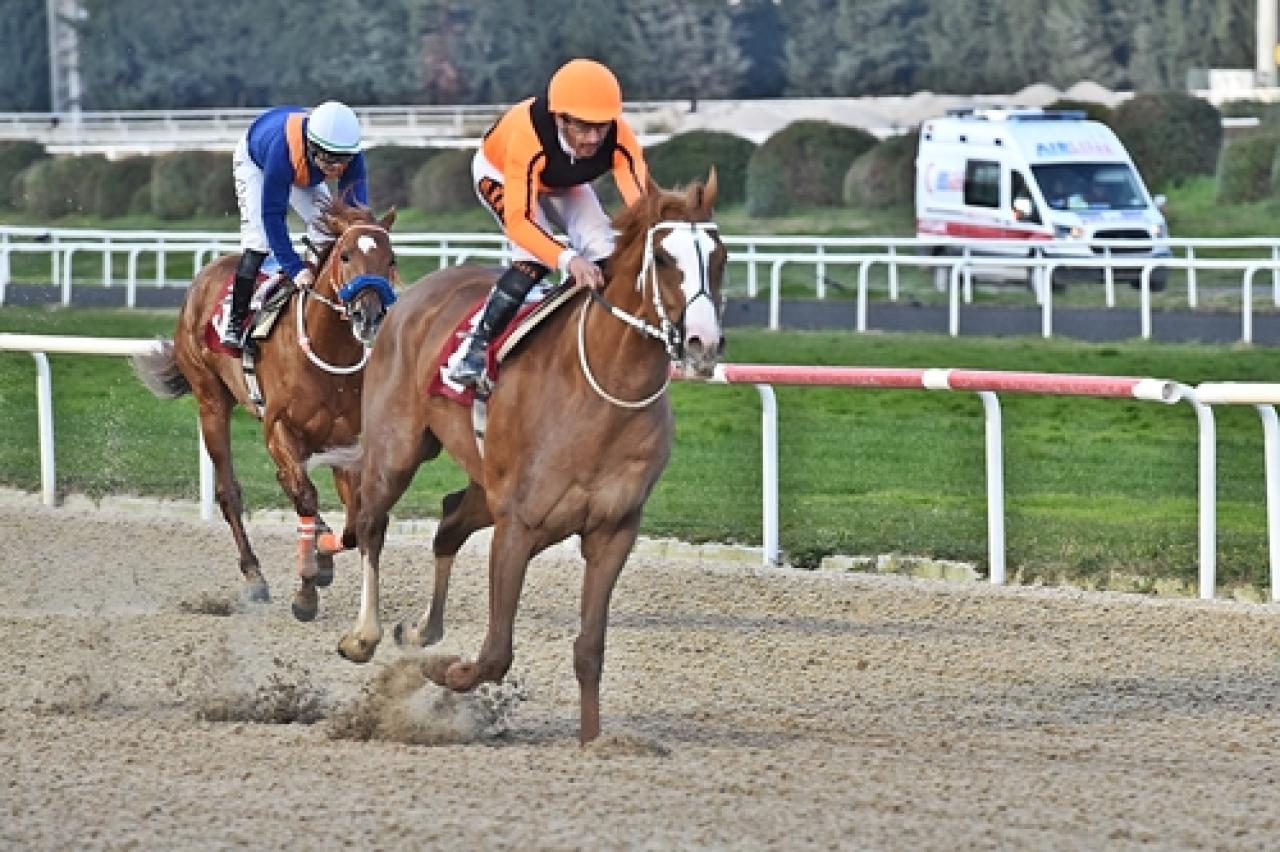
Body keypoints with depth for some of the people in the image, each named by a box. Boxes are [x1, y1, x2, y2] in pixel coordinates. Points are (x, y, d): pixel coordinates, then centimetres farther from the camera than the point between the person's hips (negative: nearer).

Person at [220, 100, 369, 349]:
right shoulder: (281, 152, -49)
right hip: (254, 161, -5)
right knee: (258, 239, -20)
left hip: (305, 175, 5)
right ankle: (235, 323, -16)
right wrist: (296, 268, -48)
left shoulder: (352, 158, -37)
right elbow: (273, 215, -43)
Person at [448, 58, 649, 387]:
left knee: (603, 253, -13)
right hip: (500, 175, -4)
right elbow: (518, 221, -50)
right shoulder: (527, 137, -46)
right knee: (535, 257, -26)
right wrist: (568, 260, -67)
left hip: (564, 184, 4)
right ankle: (476, 349, -17)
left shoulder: (619, 139, -36)